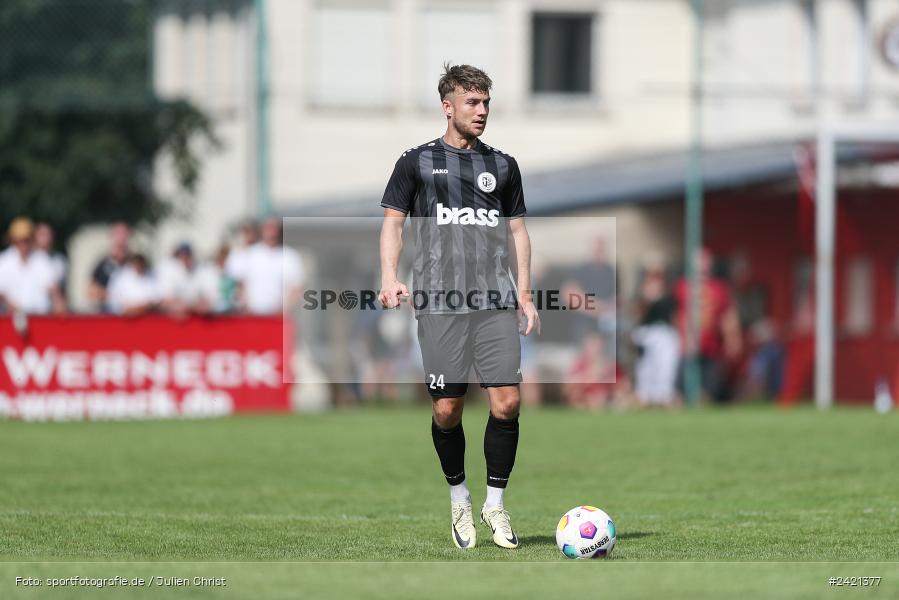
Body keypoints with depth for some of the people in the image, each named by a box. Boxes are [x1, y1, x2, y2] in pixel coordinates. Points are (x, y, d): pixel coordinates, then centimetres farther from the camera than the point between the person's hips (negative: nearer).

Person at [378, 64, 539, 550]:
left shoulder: (502, 165, 16)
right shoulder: (417, 161, 8)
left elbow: (517, 231, 19)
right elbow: (392, 222, 6)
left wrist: (524, 294, 11)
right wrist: (389, 278, -9)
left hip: (496, 301, 2)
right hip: (439, 302, -2)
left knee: (506, 401, -9)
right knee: (446, 409, -3)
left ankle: (495, 504, 5)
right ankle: (458, 497, 19)